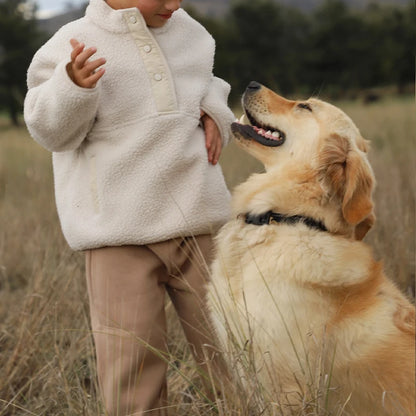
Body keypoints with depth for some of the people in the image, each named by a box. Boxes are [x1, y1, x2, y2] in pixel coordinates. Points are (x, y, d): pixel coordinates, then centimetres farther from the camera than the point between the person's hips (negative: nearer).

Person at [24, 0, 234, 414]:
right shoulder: (73, 46, -6)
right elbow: (52, 131, -9)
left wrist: (213, 112, 6)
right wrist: (73, 87, -29)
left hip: (200, 224, 4)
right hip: (120, 239, -4)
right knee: (131, 368, -2)